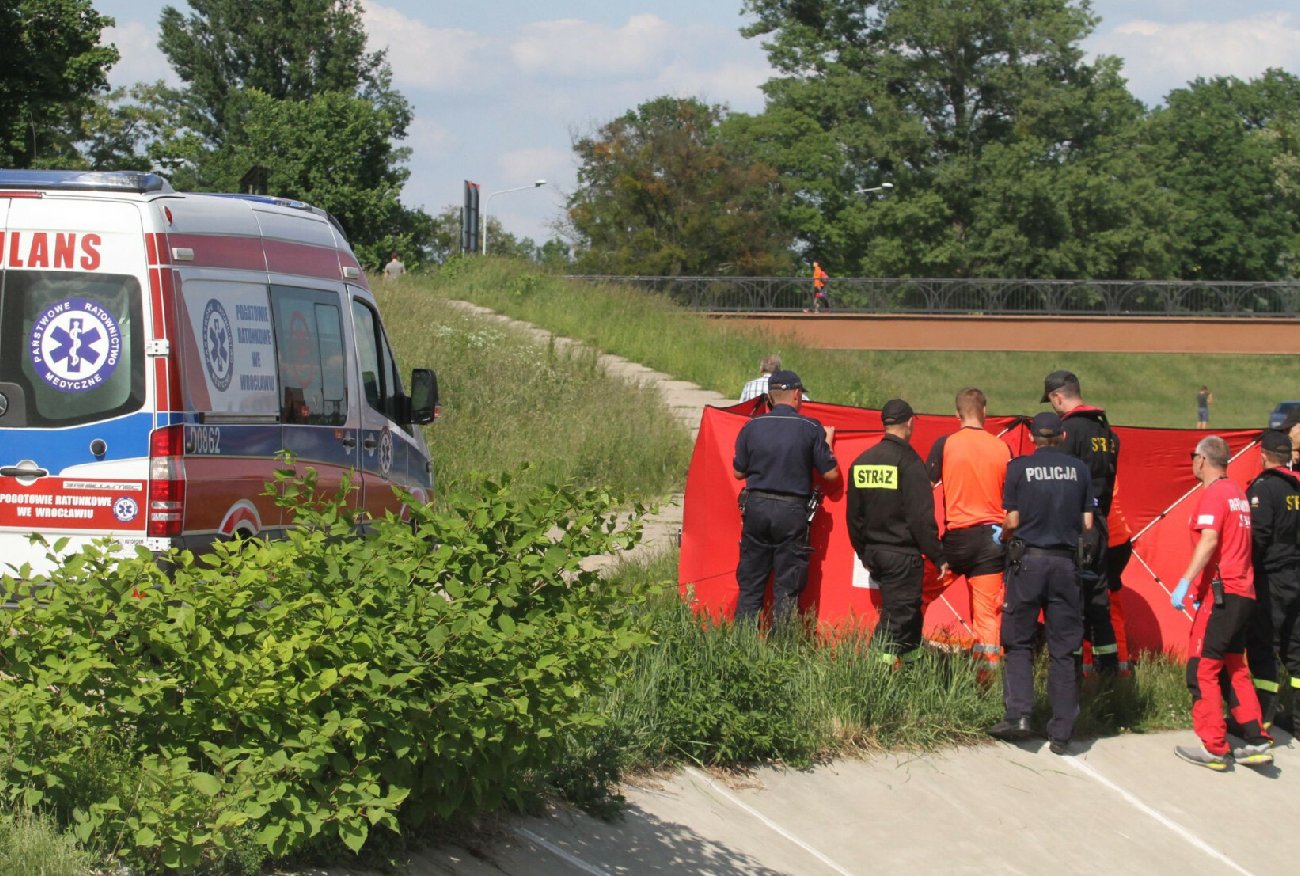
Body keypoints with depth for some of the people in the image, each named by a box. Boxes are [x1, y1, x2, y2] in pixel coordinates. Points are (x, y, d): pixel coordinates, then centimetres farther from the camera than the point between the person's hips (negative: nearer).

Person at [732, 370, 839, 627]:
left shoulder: (752, 427, 1)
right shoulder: (810, 429, -6)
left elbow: (738, 472, 8)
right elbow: (830, 473, -2)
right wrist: (828, 440, 13)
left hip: (756, 508, 2)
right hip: (792, 511, -2)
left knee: (749, 584, 11)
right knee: (787, 588, 5)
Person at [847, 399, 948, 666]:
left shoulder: (861, 461, 8)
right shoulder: (908, 461, -14)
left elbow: (854, 515, 15)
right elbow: (921, 516, -16)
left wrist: (863, 552, 25)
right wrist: (938, 556, -9)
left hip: (874, 552, 7)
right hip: (903, 554, -7)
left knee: (907, 611, 20)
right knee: (897, 615, -4)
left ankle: (913, 658, 29)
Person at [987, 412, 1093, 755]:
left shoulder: (1019, 467, -3)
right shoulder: (1079, 469, 3)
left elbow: (1012, 521, -4)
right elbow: (1087, 523, 5)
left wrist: (1004, 536, 18)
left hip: (1028, 559, -2)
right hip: (1066, 563, 2)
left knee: (1018, 641, 9)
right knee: (1063, 649, 5)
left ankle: (1017, 714, -7)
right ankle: (1061, 733, 4)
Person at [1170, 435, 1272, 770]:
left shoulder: (1214, 494, -10)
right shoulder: (1238, 494, 17)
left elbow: (1209, 541, -23)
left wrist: (1185, 582, -26)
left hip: (1221, 593, -9)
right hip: (1243, 593, 9)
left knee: (1202, 668, -4)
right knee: (1234, 669, 15)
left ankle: (1213, 748, -5)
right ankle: (1255, 741, 10)